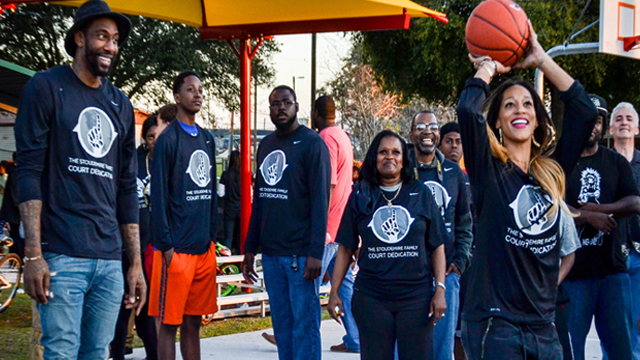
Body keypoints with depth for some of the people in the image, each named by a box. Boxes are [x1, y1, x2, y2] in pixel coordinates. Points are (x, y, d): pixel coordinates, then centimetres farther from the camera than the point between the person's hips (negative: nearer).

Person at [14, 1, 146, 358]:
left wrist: (136, 263, 13)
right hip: (62, 256, -5)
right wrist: (33, 254, -15)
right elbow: (30, 171, -6)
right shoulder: (47, 87, 1)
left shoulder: (121, 105, 17)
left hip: (110, 260, 5)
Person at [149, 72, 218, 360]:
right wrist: (166, 246, -14)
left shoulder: (207, 140, 14)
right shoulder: (168, 139, -6)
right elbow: (158, 196, -10)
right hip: (177, 249, -6)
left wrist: (212, 236, 13)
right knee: (169, 323, -1)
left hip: (204, 248, 7)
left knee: (194, 322, 12)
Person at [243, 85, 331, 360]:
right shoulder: (265, 145, 16)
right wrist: (250, 247, 16)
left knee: (304, 323, -3)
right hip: (270, 253, 7)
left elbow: (320, 201, -12)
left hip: (300, 253, -7)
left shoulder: (311, 143, -6)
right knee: (281, 324, 10)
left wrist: (316, 253, -18)